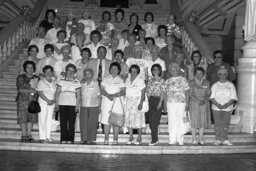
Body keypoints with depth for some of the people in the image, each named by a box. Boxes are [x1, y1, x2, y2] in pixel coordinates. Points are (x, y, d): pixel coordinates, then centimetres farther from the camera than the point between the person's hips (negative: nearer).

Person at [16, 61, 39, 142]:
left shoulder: (36, 78, 12)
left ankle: (29, 135, 8)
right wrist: (31, 90, -12)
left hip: (33, 100, 3)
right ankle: (23, 135, 4)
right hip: (23, 100, -3)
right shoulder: (20, 77, 2)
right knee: (23, 118, -3)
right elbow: (20, 90, -7)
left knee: (31, 117, 1)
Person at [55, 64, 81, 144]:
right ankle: (63, 139, 7)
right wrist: (56, 104, 1)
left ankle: (70, 139, 5)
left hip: (72, 104, -1)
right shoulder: (61, 81, 9)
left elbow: (78, 95, 4)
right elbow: (57, 93, 8)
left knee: (71, 122, -2)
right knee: (63, 122, 1)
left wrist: (77, 106, -4)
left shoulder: (77, 82, 7)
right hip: (62, 104, 1)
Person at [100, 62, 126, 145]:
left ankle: (115, 139, 4)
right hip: (106, 101, 1)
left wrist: (114, 95, -18)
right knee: (106, 121, -2)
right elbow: (102, 90, 2)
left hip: (117, 102, -1)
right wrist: (108, 95, -16)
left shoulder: (120, 80, 7)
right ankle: (106, 139, 5)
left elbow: (123, 91, -3)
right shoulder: (105, 79, 12)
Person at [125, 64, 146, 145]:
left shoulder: (140, 80, -4)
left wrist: (141, 103, -17)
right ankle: (131, 138, 9)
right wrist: (125, 101, 4)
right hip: (128, 101, 5)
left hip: (137, 101, -5)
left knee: (138, 119, -6)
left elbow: (143, 92, -8)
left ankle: (139, 138, 2)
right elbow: (126, 91, 13)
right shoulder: (127, 80, 12)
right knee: (128, 119, 2)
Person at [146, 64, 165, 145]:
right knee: (151, 121, 4)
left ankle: (154, 140, -4)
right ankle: (155, 138, 15)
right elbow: (147, 91, 14)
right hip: (150, 100, 5)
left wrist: (160, 102, -13)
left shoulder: (161, 80, 1)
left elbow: (162, 92, -5)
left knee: (154, 121, -9)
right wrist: (146, 100, 6)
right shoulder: (150, 80, 16)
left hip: (157, 100, -5)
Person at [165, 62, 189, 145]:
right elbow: (166, 93, 14)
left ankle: (180, 140, 7)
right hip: (170, 103, 3)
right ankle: (172, 140, 7)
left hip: (181, 102, -2)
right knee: (171, 121, 1)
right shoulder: (168, 81, 13)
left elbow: (187, 92, 2)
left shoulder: (183, 79, 4)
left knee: (180, 121, -1)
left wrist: (187, 103, -4)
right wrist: (165, 105, 7)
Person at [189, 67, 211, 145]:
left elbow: (209, 93, 4)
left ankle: (201, 139, 10)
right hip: (194, 103, -2)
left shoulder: (206, 83, 9)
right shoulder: (191, 83, 1)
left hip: (204, 104, 2)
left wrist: (204, 100, -14)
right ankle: (194, 139, 6)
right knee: (194, 121, -2)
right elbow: (190, 94, -5)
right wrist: (198, 101, -17)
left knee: (203, 121, 2)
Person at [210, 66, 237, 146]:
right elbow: (211, 97, -1)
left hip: (227, 108, 0)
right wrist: (217, 104, -16)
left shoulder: (231, 85, 6)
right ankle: (218, 140, 7)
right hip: (216, 108, 0)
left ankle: (224, 140, 10)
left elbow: (233, 98, 0)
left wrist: (227, 105, -16)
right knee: (218, 124, -1)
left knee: (226, 124, 0)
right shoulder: (215, 85, 7)